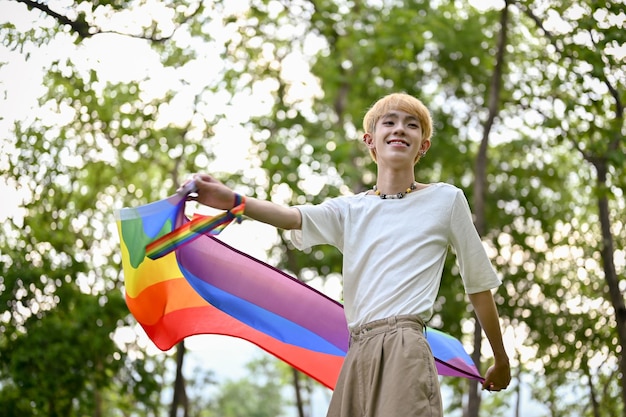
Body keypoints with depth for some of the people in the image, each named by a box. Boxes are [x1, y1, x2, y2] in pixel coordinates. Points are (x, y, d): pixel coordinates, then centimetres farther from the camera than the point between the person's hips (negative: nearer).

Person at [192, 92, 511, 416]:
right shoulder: (350, 210, 16)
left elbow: (478, 284, 14)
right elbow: (292, 217, -5)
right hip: (357, 355, 4)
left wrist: (501, 360, 19)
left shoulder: (446, 200, 9)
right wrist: (232, 201, -25)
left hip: (404, 351, -4)